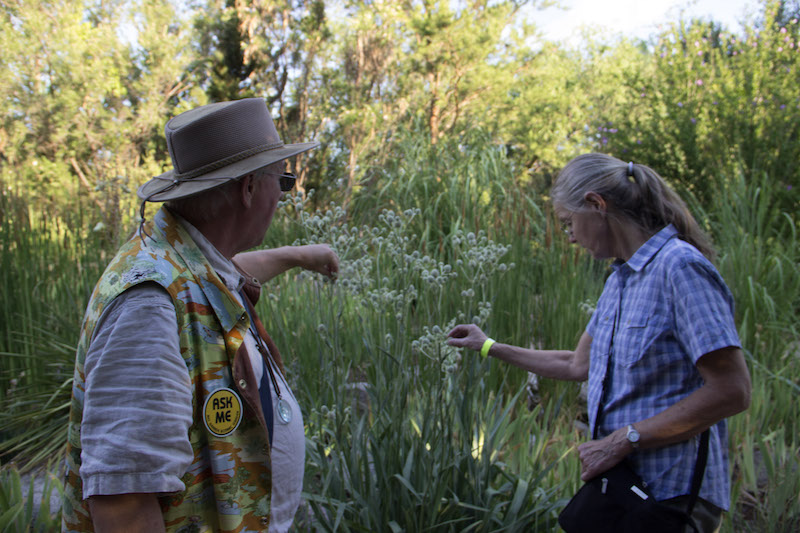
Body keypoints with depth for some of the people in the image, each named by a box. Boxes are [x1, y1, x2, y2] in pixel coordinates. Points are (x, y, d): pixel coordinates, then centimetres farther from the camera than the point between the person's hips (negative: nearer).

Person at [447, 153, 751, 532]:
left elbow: (731, 391, -22)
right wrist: (490, 347, 23)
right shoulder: (619, 279, 10)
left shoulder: (679, 267, -18)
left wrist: (624, 439, -19)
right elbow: (578, 365, 20)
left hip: (672, 494, -8)